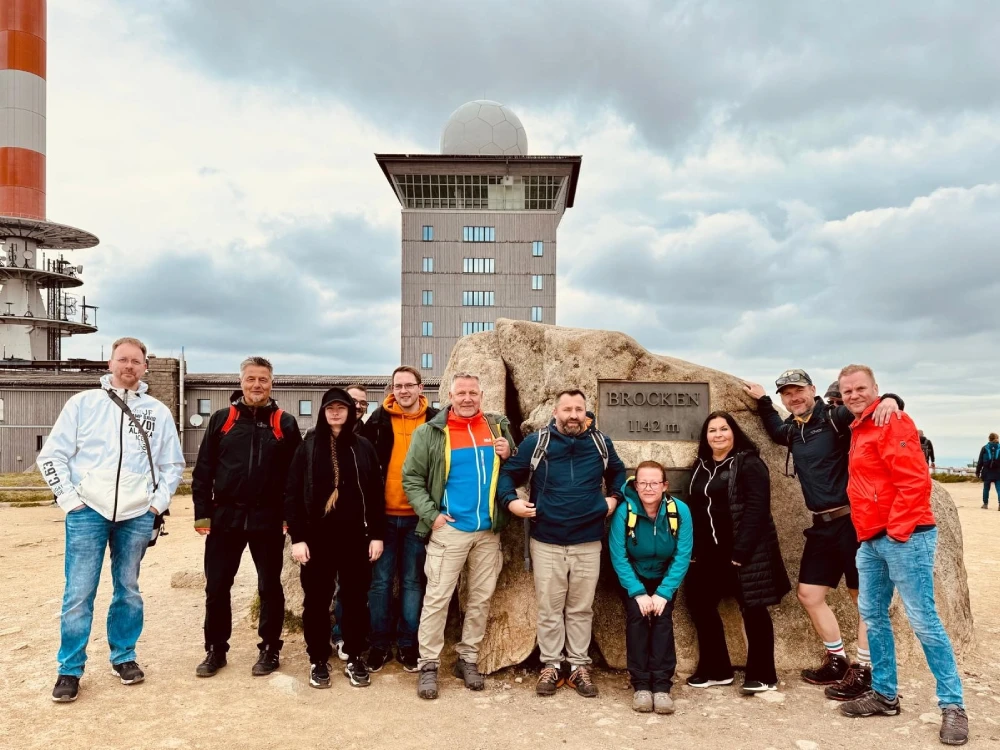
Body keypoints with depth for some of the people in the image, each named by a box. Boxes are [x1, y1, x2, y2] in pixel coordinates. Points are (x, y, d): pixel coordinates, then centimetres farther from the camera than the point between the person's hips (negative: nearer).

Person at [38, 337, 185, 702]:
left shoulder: (158, 412, 7)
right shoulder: (83, 402, 3)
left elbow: (173, 465, 13)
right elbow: (52, 455, 3)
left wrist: (158, 503, 2)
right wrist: (69, 499, -5)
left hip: (137, 516, 2)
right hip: (88, 512, -1)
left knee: (128, 590, 11)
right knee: (78, 593, 0)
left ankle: (124, 656, 25)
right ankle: (70, 668, 14)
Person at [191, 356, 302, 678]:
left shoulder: (285, 424, 2)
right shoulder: (221, 419, 5)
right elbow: (203, 470, 4)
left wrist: (291, 516, -5)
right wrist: (202, 513, -2)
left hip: (268, 520, -1)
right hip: (225, 517, 1)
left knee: (270, 587, 8)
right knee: (216, 588, 8)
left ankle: (270, 649, 22)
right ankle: (215, 650, 24)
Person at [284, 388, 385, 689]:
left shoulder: (363, 447, 5)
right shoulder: (308, 446, 1)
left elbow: (375, 493, 4)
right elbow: (292, 494, -2)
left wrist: (377, 534, -1)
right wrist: (297, 537, -9)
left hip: (355, 536, 1)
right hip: (317, 537, -1)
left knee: (356, 599, 8)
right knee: (316, 601, 7)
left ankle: (355, 659, 22)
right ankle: (318, 660, 22)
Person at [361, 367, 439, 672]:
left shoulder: (436, 421, 1)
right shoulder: (379, 418, 1)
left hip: (418, 515, 0)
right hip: (384, 513, 0)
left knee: (413, 582, 8)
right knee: (380, 580, 6)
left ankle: (408, 645, 20)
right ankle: (379, 644, 19)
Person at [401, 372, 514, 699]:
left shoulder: (498, 427, 6)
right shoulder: (430, 432, -4)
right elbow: (411, 478, -4)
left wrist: (508, 457, -6)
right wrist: (431, 514, -12)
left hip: (489, 530, 4)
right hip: (448, 529, -3)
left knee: (481, 599, 11)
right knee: (437, 598, -1)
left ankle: (468, 659, 25)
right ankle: (429, 664, 11)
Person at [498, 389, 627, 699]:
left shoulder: (601, 443, 5)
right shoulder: (536, 442, -3)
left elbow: (618, 472, 23)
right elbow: (508, 473, 3)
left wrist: (614, 497, 6)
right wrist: (511, 501, -14)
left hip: (588, 542, 2)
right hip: (547, 542, -2)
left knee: (581, 608, 11)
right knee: (549, 608, 6)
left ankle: (579, 667, 22)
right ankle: (550, 665, 19)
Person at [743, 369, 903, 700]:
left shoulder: (835, 418, -10)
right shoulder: (792, 431, 11)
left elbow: (864, 402, -20)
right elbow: (775, 431, 34)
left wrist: (889, 400, -41)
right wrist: (762, 400, 30)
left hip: (852, 520, -8)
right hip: (822, 524, 8)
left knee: (864, 596, 3)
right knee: (808, 593, 12)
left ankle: (863, 669, 13)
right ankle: (837, 660, 27)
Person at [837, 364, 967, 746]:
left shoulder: (892, 423, -12)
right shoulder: (858, 428, 16)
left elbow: (915, 481, -19)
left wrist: (897, 530, -17)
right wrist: (872, 533, 17)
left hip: (903, 537, -9)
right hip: (871, 541, 9)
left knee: (922, 620, -5)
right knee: (872, 615, 12)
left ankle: (953, 705, 7)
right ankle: (884, 694, 22)